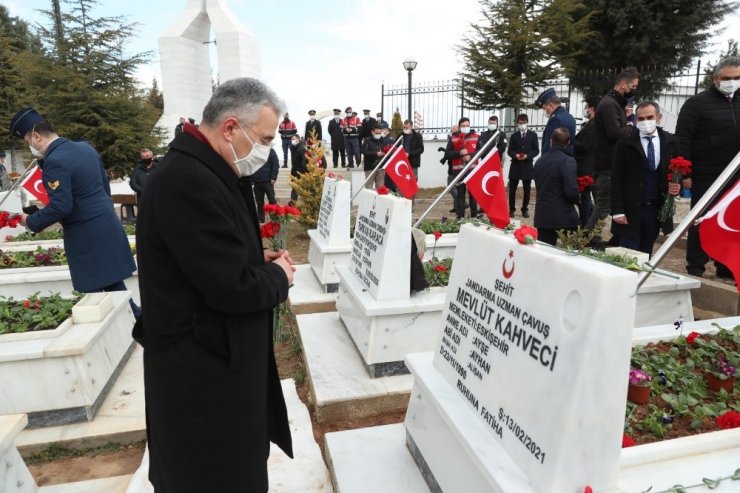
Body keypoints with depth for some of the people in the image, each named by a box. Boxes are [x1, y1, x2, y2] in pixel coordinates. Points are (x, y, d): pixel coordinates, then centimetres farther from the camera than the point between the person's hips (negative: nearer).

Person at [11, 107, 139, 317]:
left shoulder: (54, 162, -17)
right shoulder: (86, 147, 10)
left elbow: (60, 207, -20)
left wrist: (31, 221, -4)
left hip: (86, 237, -8)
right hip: (108, 227, 8)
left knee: (92, 295, 2)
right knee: (114, 287, 16)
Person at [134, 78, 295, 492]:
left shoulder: (202, 171, 7)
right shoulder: (188, 181, -28)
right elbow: (233, 287, -29)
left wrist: (259, 260, 0)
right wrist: (279, 277, -10)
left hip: (213, 353, 10)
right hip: (203, 368, -10)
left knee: (237, 459, 27)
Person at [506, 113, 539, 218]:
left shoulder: (533, 135, 5)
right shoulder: (514, 136, 8)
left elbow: (536, 150, 3)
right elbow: (509, 151, 5)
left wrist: (527, 156, -14)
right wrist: (515, 155, -16)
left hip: (527, 165, 0)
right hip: (515, 165, 0)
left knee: (527, 189, 4)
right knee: (512, 189, 2)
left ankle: (525, 209, 14)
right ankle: (511, 209, 11)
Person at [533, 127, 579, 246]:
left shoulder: (540, 160, 9)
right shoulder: (568, 161, -13)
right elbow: (572, 192, -19)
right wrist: (578, 198, 1)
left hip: (542, 216, 6)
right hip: (563, 216, -6)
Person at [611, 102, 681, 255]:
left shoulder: (671, 142, 5)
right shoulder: (625, 144, -4)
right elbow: (616, 180, -5)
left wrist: (677, 186, -9)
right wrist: (617, 211, -11)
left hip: (657, 209, 3)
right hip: (630, 210, -3)